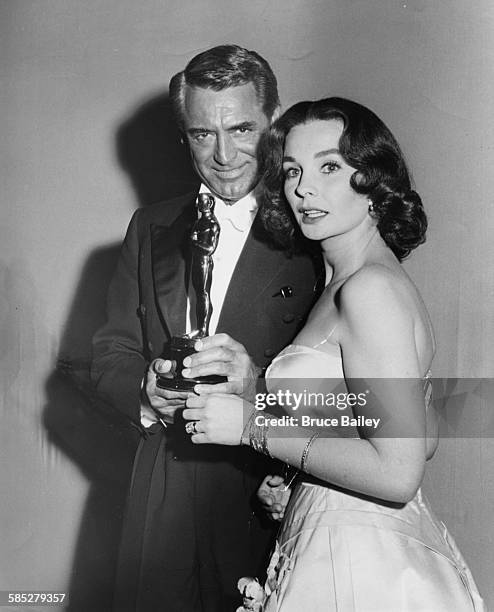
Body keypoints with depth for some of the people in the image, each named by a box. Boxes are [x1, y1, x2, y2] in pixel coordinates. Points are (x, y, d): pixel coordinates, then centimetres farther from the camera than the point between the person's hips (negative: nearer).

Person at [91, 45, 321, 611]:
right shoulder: (152, 228, 8)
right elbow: (111, 353, 9)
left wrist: (259, 383, -29)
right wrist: (146, 391, -12)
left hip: (268, 501, -3)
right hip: (164, 496, 4)